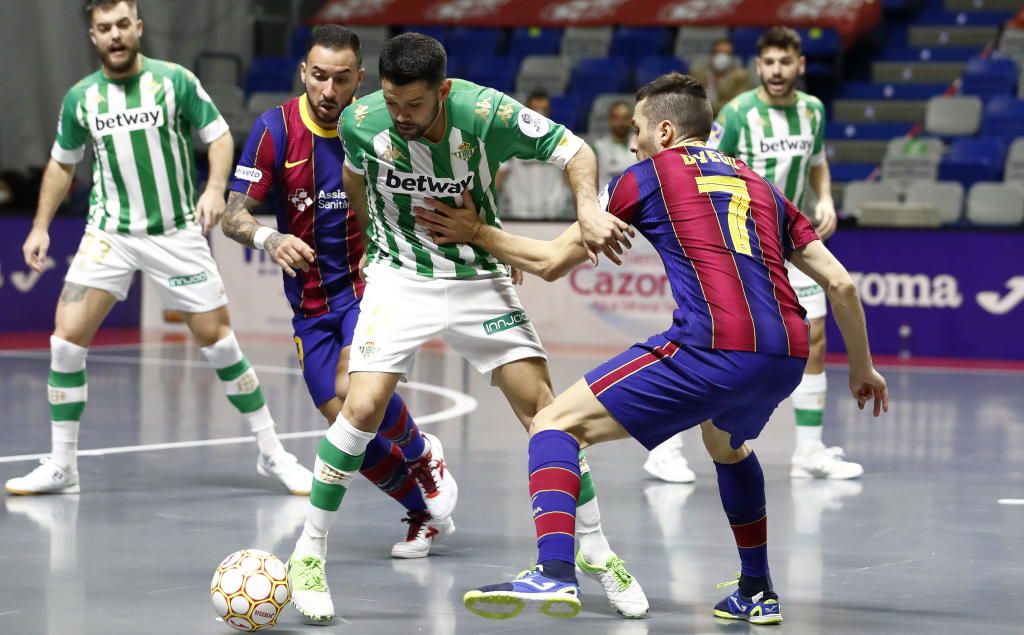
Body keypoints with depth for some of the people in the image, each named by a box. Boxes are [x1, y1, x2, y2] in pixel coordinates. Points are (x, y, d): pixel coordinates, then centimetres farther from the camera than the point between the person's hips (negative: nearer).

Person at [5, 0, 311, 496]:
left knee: (217, 339, -1)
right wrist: (40, 226, 9)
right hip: (109, 234, 2)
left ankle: (272, 454, 13)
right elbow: (62, 163, 16)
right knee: (67, 338, -10)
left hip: (177, 233, -2)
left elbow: (219, 136, -1)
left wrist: (215, 188, -19)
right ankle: (61, 468, 1)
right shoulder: (81, 97, 2)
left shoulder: (175, 80, -7)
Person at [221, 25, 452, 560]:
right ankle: (424, 512, 20)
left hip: (370, 281, -2)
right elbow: (233, 217, -13)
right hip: (312, 302, 2)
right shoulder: (276, 129, -10)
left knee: (353, 389, -28)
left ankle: (420, 453, 3)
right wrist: (269, 238, -35)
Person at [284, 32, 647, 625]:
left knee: (542, 408, -3)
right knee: (362, 408, -17)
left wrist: (590, 208, -32)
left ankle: (596, 550, 13)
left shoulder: (486, 112, -24)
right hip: (400, 280, 0)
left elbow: (575, 150, -14)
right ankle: (309, 554, -2)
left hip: (480, 276, 0)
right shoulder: (360, 121, -17)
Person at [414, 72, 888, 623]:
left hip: (713, 348, -6)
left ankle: (554, 573, -20)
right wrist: (862, 367, 36)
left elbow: (551, 262, 17)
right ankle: (757, 593, 40)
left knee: (557, 424, 0)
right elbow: (841, 285, 23)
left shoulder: (649, 175, 15)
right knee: (725, 444, 39)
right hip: (787, 356, 6)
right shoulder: (760, 188, 27)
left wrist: (477, 233, 32)